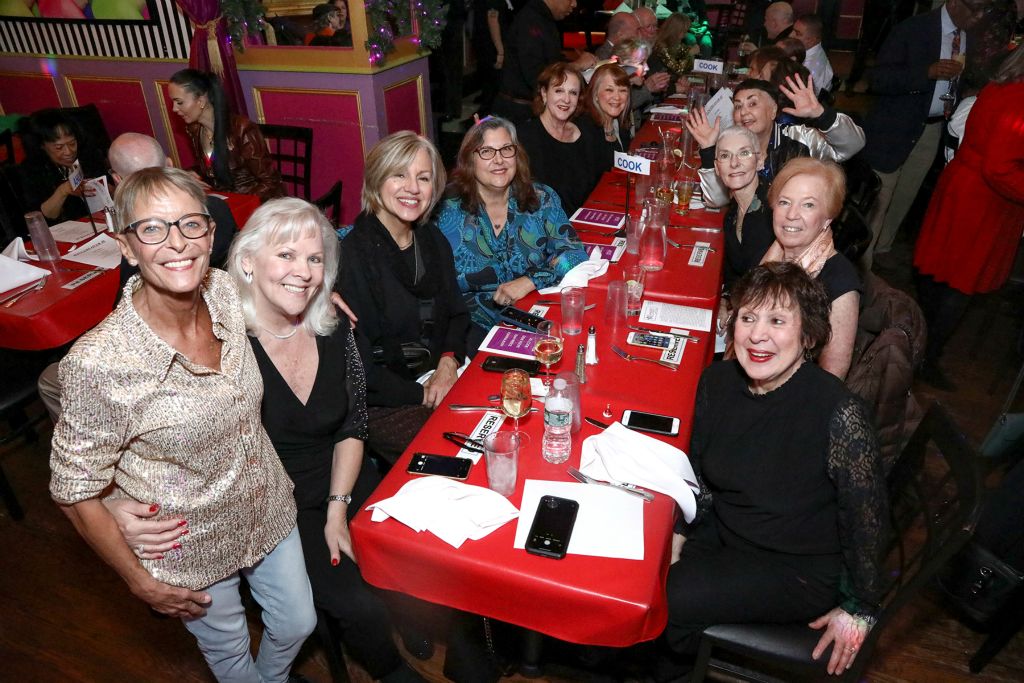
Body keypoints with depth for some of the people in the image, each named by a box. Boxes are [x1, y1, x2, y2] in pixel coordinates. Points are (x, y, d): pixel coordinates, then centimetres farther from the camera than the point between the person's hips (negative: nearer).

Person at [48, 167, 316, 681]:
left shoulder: (227, 294, -16)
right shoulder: (98, 363, -30)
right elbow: (73, 490, -17)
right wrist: (139, 580, -10)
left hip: (270, 510, 5)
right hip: (191, 550, -4)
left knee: (297, 625, 25)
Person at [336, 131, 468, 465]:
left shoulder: (432, 240, 6)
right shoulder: (351, 255, -16)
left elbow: (456, 313, 14)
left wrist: (449, 361, -6)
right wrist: (423, 396, -16)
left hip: (441, 377, 7)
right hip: (383, 407, -6)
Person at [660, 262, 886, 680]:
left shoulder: (838, 415, -28)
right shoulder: (718, 381, -9)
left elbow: (867, 518, -16)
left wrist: (859, 609, -7)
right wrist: (679, 532, -3)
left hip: (800, 570, -5)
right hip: (723, 532, 6)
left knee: (667, 598, -18)